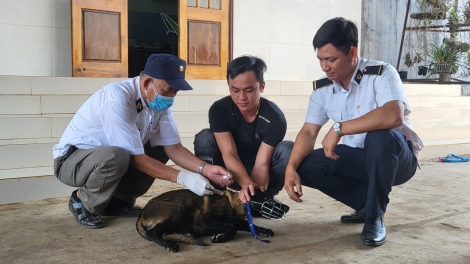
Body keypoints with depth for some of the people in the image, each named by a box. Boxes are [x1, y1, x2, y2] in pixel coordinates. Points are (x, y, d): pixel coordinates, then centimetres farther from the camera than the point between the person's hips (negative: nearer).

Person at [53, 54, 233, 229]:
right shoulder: (118, 100, -32)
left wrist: (205, 168, -24)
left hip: (107, 160, 8)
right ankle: (83, 202, -7)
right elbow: (136, 158, -30)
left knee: (161, 149, -4)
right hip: (72, 160, -7)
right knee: (116, 156, -36)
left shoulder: (160, 102, -9)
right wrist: (183, 178, -34)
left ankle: (119, 201, 5)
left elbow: (173, 147, -8)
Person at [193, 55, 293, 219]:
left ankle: (264, 199, -9)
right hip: (232, 174, 0)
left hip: (259, 175, 0)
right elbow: (229, 153, -30)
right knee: (204, 138, -26)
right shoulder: (219, 110, -20)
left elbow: (262, 163, -28)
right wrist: (247, 184, -49)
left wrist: (256, 191, -48)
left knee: (288, 149, -29)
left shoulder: (275, 118, -23)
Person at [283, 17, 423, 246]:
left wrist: (338, 129, -35)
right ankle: (367, 204, 3)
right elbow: (308, 132, -6)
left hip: (396, 155, -5)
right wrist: (291, 167, -24)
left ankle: (375, 216, -16)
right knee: (306, 166, -14)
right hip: (357, 157, 6)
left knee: (380, 136, -38)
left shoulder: (381, 73, -21)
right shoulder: (322, 88, -4)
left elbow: (394, 116, -38)